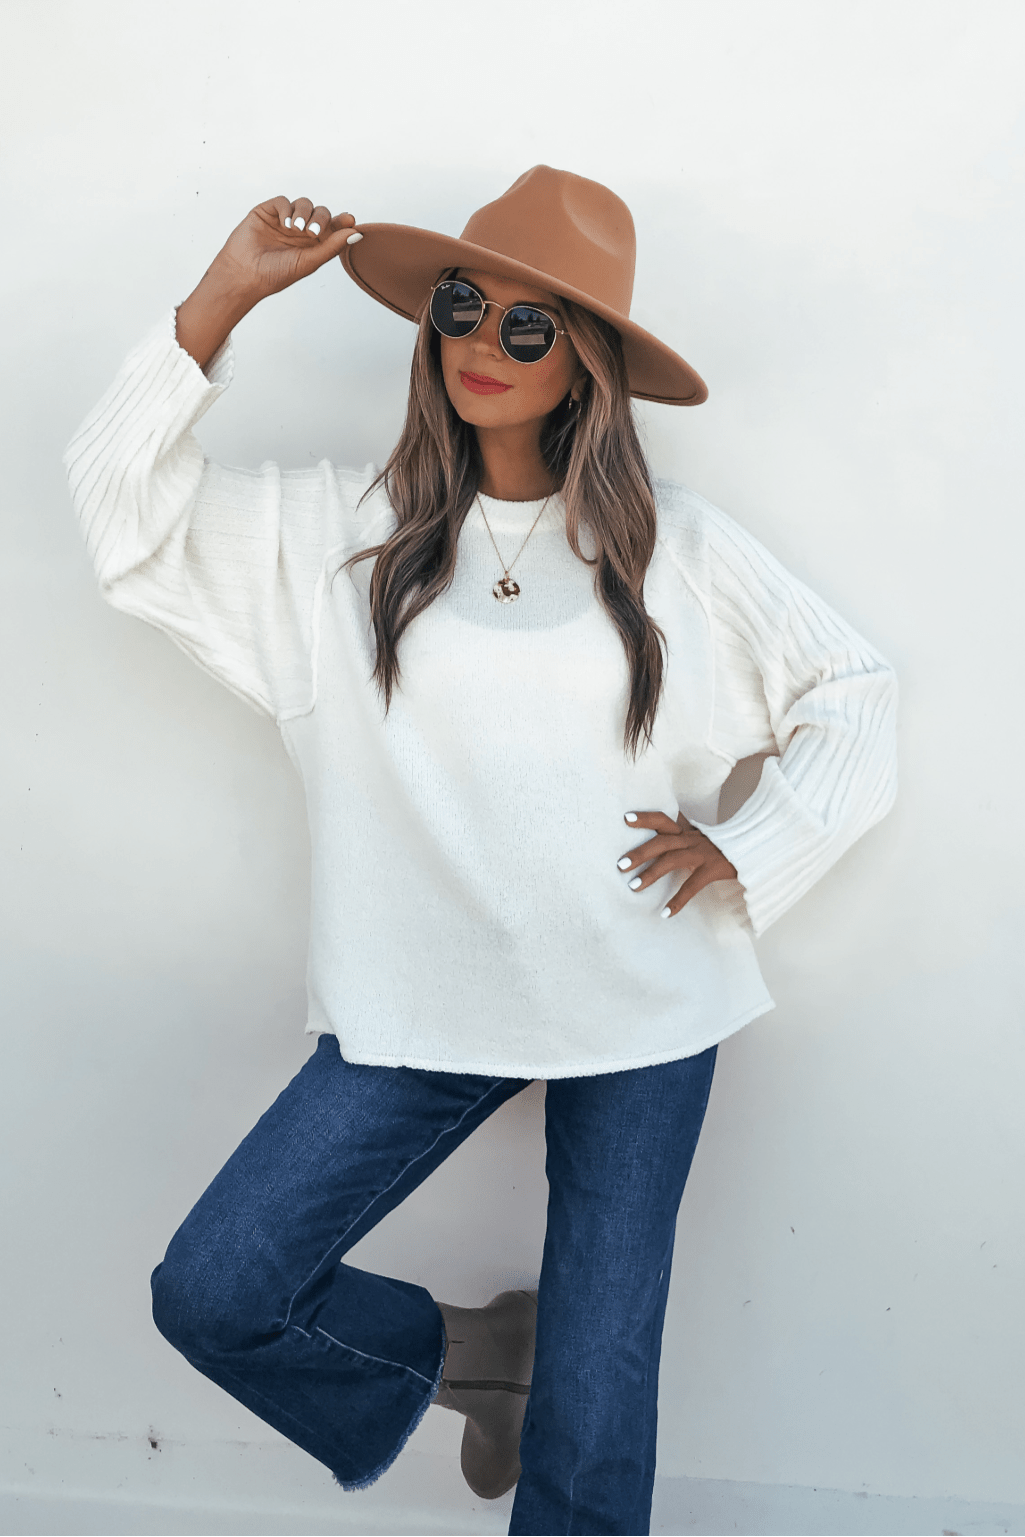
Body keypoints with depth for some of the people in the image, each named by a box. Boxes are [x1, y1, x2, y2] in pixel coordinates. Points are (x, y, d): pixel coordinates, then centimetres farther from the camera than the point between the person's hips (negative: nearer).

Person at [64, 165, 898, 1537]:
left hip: (642, 1010, -1)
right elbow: (126, 501, 1)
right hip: (424, 1008, 1)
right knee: (212, 1295, -2)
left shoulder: (677, 549, 4)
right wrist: (222, 299, -7)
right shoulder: (341, 532, 5)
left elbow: (852, 690, 11)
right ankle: (466, 1350, 25)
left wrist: (749, 849, -2)